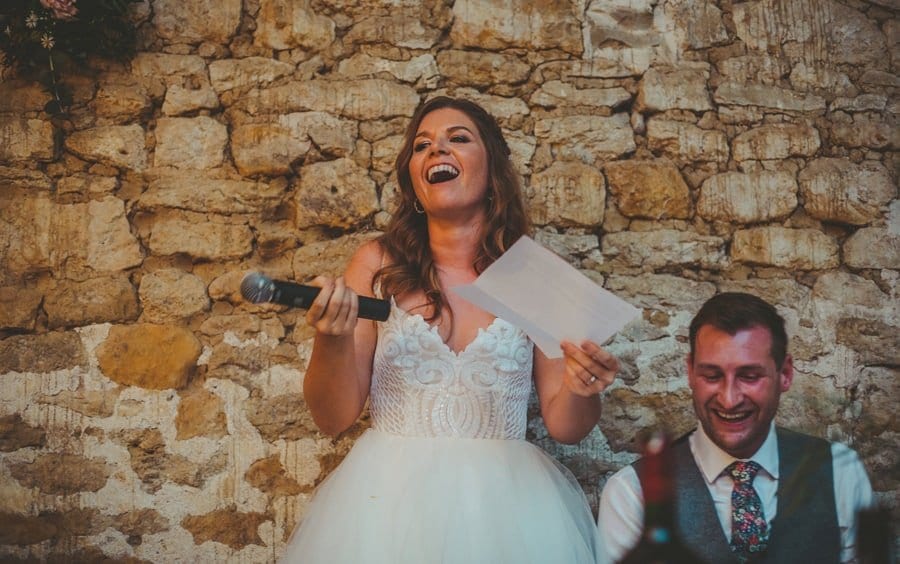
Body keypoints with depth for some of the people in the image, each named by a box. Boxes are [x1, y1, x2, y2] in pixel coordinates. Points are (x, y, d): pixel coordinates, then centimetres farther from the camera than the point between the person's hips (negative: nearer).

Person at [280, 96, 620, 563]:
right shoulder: (377, 265, 0)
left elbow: (563, 426, 3)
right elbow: (333, 418, -1)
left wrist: (581, 388, -19)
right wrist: (333, 339, -19)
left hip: (501, 504, 1)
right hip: (389, 502, 0)